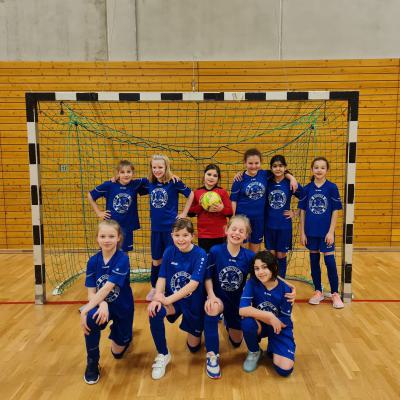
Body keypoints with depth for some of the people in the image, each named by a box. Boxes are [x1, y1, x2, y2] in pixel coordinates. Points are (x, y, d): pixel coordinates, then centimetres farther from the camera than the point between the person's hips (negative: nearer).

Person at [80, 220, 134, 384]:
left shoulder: (122, 259, -25)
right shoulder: (93, 261, -12)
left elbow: (107, 288, -33)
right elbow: (91, 292, -13)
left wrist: (84, 310, -38)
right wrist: (102, 304, -34)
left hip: (122, 307, -2)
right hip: (101, 304, 2)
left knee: (118, 352, 10)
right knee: (90, 319, -33)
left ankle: (120, 332, 45)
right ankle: (92, 363, -7)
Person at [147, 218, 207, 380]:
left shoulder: (200, 255, -19)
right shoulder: (169, 251, -8)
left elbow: (193, 284, -26)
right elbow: (161, 278, -9)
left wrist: (167, 299, -31)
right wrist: (157, 298, -28)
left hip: (193, 302, -2)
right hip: (172, 299, 2)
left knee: (193, 346, 9)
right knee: (154, 312, -31)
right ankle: (163, 355, -8)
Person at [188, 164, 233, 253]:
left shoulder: (223, 192, 0)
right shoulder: (197, 193, 2)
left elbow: (230, 212, -1)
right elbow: (190, 213, 3)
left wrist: (222, 209, -20)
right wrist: (201, 206, -12)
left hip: (220, 235, 0)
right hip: (203, 235, 1)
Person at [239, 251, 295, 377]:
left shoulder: (285, 290, -20)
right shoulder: (252, 283, -19)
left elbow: (284, 322, -15)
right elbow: (243, 310, -30)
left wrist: (257, 314, -20)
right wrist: (270, 316, -31)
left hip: (280, 330, -1)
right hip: (259, 326, 1)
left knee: (285, 369, -19)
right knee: (247, 322, -34)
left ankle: (272, 350, 16)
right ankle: (254, 352, -1)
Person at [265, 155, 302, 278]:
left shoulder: (291, 184, -5)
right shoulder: (267, 183, -2)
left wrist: (295, 212, -3)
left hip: (284, 226, -1)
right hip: (269, 225, 1)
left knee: (281, 256, 8)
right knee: (271, 255, 9)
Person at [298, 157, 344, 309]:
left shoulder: (332, 187, -5)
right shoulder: (307, 189, 1)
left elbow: (335, 211, -4)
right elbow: (302, 211, 3)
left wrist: (331, 232, -9)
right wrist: (302, 232, 1)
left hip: (326, 232, -2)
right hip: (311, 232, 2)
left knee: (329, 261, 0)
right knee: (314, 261, 10)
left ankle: (335, 293, 16)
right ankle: (318, 292, 24)